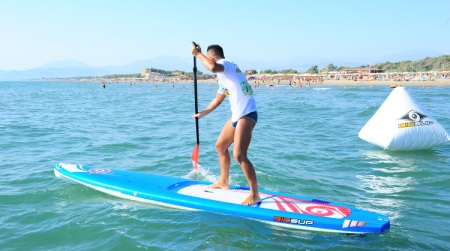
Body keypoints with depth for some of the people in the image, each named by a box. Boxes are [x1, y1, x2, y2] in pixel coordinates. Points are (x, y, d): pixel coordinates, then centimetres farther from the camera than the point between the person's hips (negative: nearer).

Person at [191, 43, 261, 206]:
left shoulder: (225, 63, -7)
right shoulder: (224, 75, 23)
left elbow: (213, 67, -33)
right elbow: (217, 100, 33)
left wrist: (198, 54, -16)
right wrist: (202, 113, 41)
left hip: (246, 114, -11)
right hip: (237, 114, 11)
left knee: (239, 155, -17)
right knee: (220, 146, 21)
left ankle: (255, 195, -8)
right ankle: (224, 182, 37)